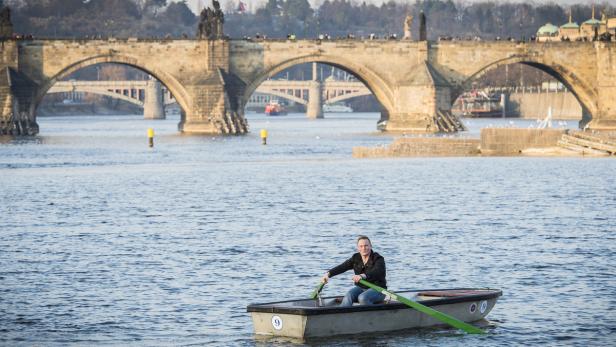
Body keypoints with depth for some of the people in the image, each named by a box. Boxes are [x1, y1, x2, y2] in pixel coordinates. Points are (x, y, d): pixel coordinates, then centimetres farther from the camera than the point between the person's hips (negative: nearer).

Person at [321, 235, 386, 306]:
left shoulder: (378, 259, -11)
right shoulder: (356, 258, 5)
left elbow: (376, 272, -31)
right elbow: (342, 267, -7)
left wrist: (362, 276, -50)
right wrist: (328, 274, -23)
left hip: (377, 289, -5)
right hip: (360, 288, 5)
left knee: (362, 298, -34)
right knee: (348, 296, -25)